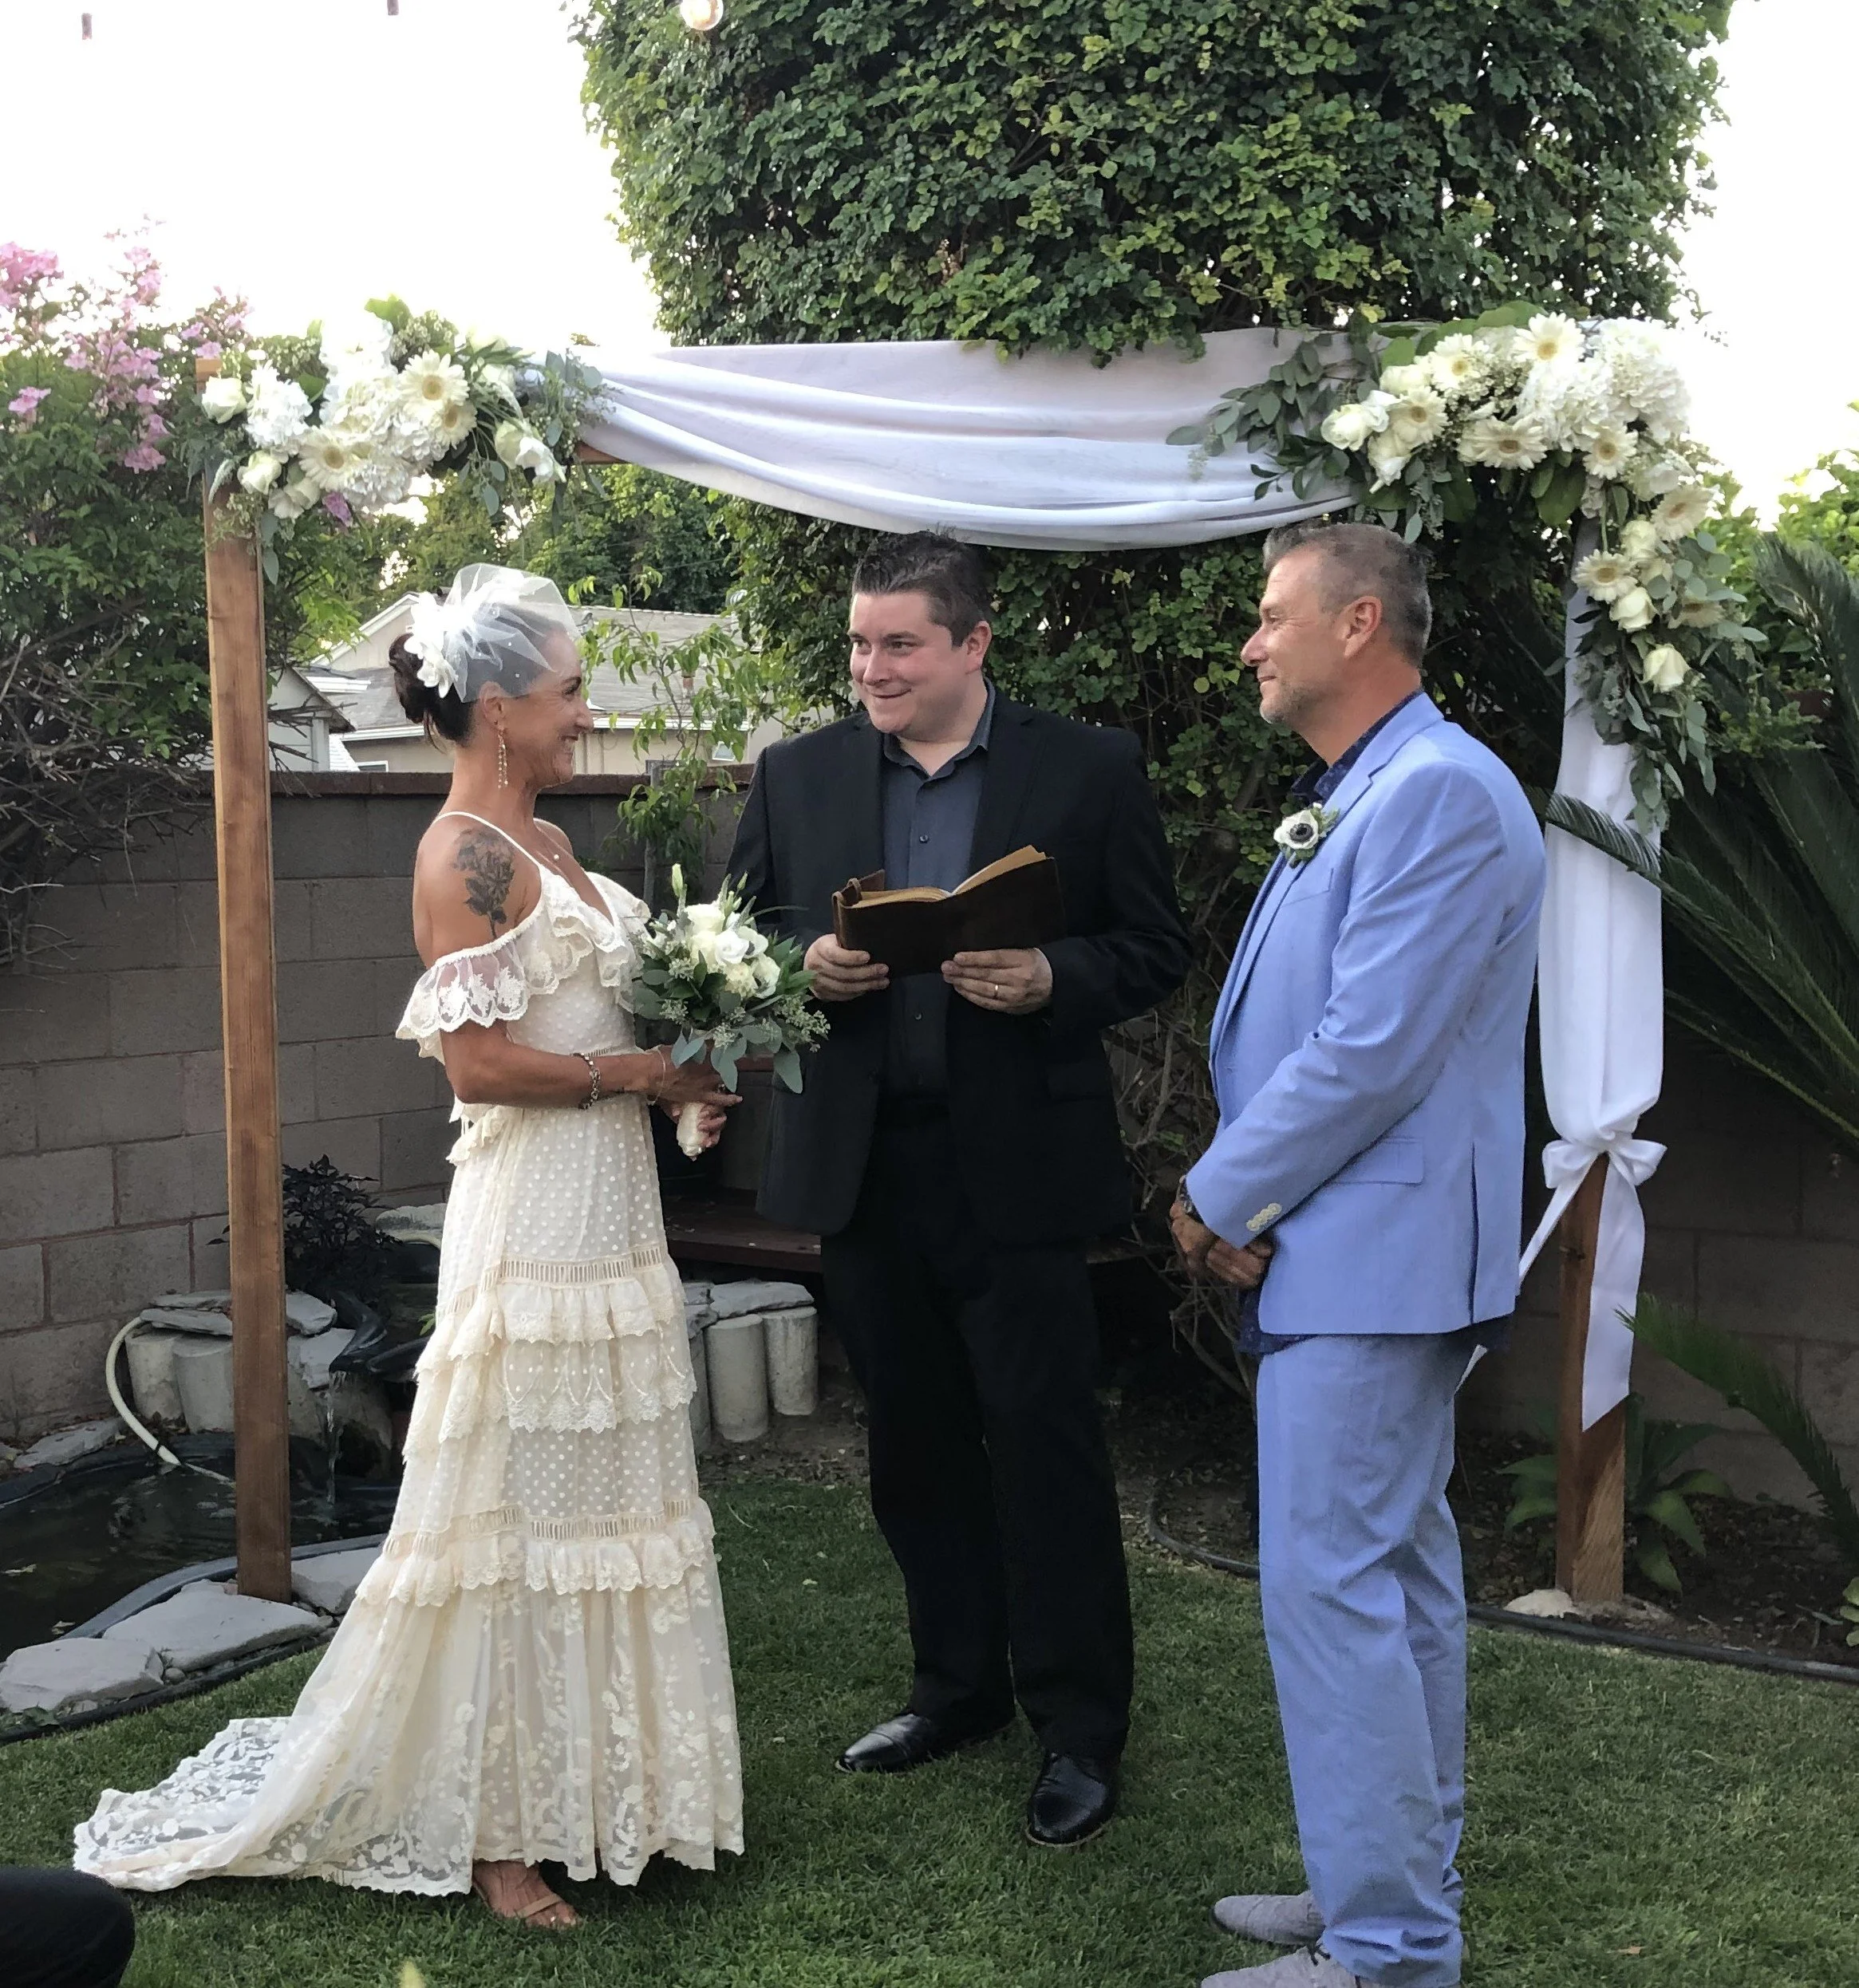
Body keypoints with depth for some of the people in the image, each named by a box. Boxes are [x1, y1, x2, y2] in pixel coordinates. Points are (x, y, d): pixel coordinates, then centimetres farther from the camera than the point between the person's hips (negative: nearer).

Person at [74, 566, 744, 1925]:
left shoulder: (544, 845, 14)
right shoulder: (464, 856, -14)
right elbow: (481, 1062, -20)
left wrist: (686, 1063, 4)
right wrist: (643, 1074, -13)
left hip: (609, 1208, 9)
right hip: (533, 1215, -9)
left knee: (597, 1496, 15)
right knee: (516, 1513, 0)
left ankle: (593, 1773, 28)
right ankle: (496, 1826, 11)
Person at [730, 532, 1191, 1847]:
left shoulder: (1090, 770, -1)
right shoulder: (797, 776, 8)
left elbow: (1155, 951, 0)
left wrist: (1051, 980, -18)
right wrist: (806, 965, -10)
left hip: (1016, 1168, -3)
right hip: (861, 1167, 4)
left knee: (1045, 1448, 1)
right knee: (915, 1444, 14)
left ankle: (1080, 1729, 14)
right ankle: (960, 1685, 30)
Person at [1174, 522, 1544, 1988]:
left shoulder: (1438, 793, -18)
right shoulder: (1355, 799, 16)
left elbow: (1372, 1051, -24)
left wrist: (1217, 1199, -12)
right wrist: (1244, 1205, 2)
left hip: (1369, 1260, -11)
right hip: (1357, 1252, 11)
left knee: (1332, 1588, -7)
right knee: (1399, 1575, 16)